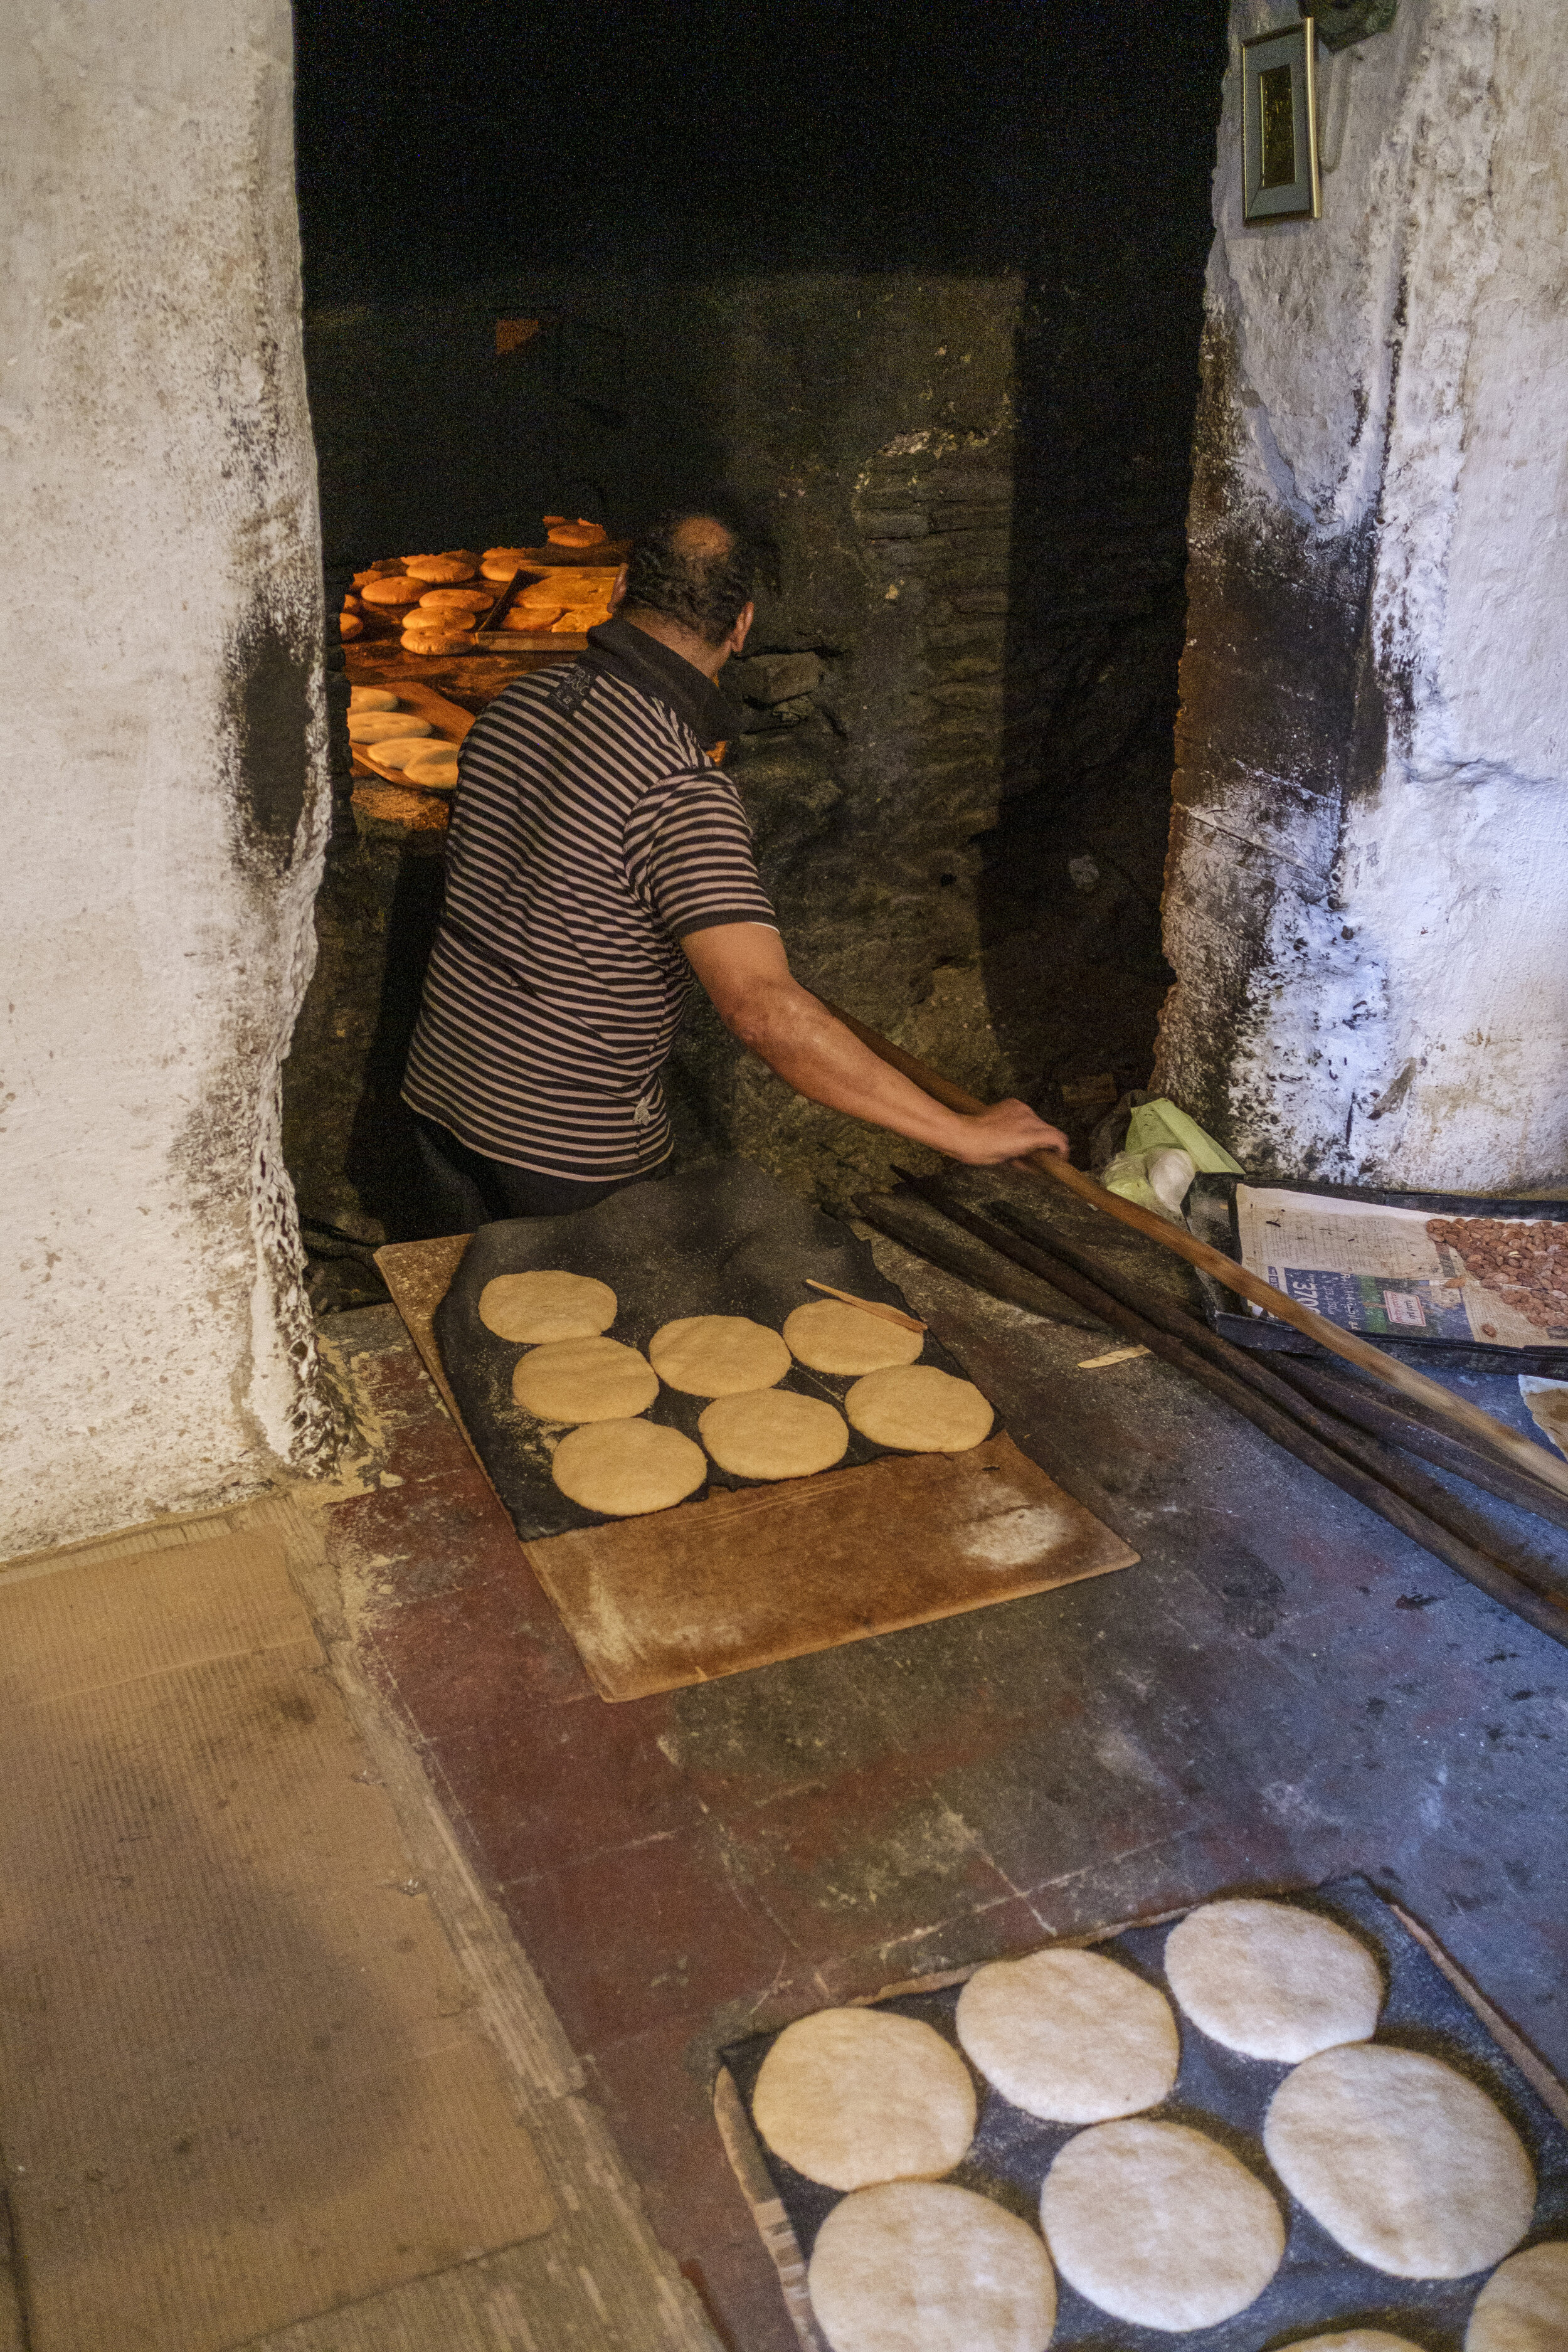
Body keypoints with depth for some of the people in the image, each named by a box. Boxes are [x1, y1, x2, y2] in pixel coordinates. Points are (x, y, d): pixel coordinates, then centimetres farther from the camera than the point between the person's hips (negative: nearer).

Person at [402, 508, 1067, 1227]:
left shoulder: (517, 702, -2)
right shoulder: (682, 791, -27)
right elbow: (764, 1009, -38)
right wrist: (964, 1134, -35)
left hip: (442, 1086, 7)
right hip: (571, 1140, -7)